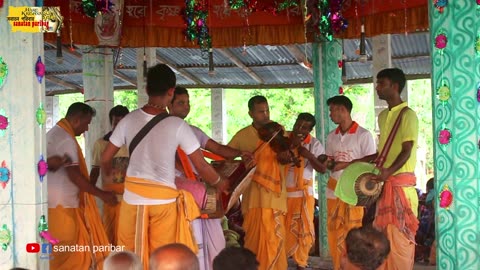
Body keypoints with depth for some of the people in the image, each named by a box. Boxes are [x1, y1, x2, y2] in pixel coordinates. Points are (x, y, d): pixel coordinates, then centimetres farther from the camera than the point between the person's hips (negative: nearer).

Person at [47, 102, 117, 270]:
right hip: (62, 205, -10)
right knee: (65, 254, -3)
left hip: (53, 201, 10)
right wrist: (102, 194, -16)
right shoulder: (66, 139, -16)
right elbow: (74, 175, -21)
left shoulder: (53, 133, 15)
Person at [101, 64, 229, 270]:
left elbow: (106, 158, 5)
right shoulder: (177, 125, -11)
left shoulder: (130, 120, -3)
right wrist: (219, 183, 14)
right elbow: (201, 166, -6)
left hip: (133, 196, 3)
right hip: (163, 199, -2)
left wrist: (109, 176, 28)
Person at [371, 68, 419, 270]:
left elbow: (407, 151, -16)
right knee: (383, 232, 9)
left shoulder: (407, 115, -9)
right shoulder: (383, 115, 16)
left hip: (401, 182, -8)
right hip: (385, 182, 8)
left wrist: (389, 171, -32)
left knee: (399, 234, -5)